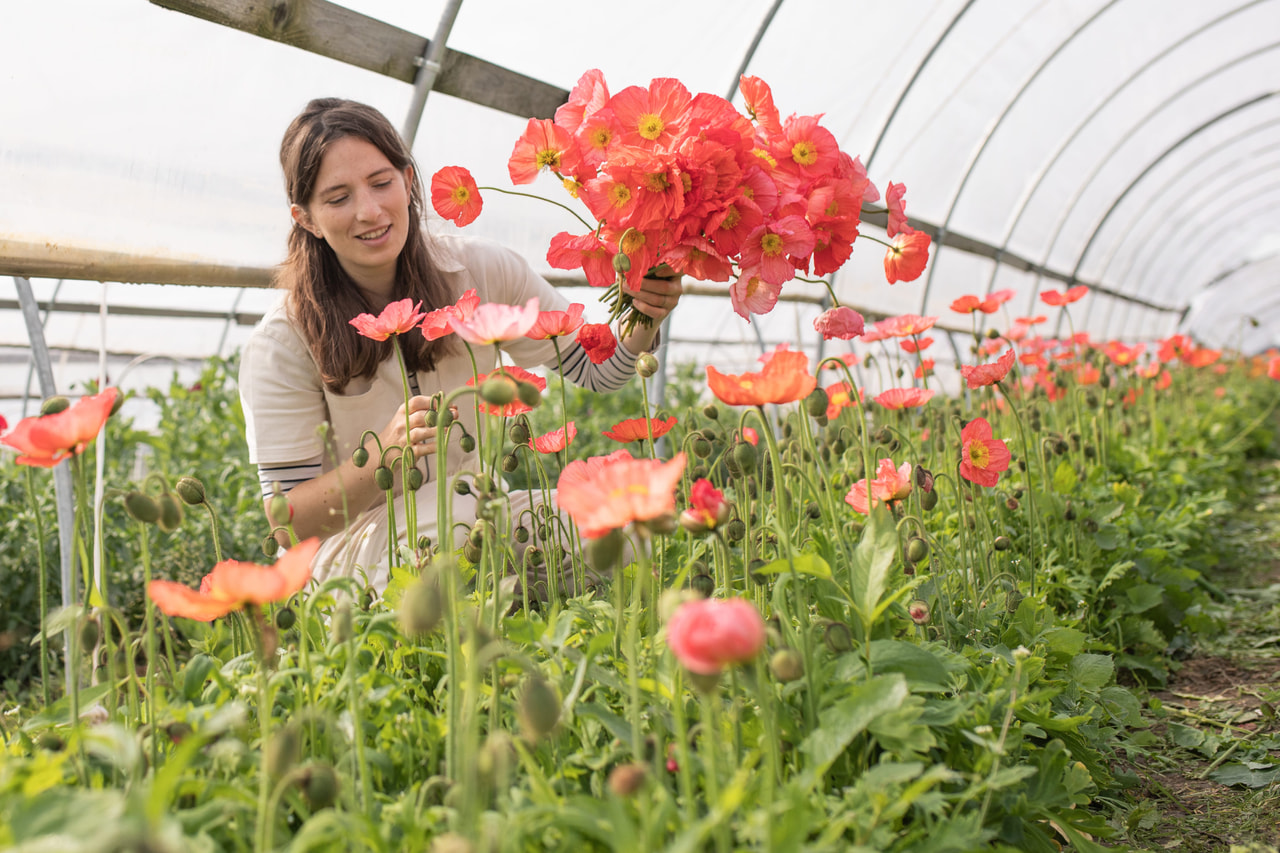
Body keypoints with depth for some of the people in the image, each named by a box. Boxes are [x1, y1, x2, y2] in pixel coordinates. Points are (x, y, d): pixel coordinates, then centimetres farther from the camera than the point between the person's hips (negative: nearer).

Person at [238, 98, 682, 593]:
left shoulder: (481, 274, -6)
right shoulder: (281, 345, -14)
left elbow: (596, 371, 3)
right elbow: (289, 522, -14)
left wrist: (644, 319, -20)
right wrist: (383, 454, -32)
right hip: (356, 557, -3)